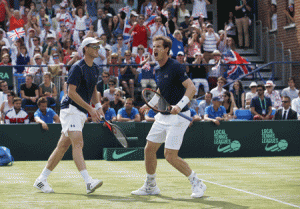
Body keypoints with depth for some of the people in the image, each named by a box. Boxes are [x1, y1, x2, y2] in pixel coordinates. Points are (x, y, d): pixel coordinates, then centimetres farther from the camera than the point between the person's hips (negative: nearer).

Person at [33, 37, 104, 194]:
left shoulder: (94, 69, 15)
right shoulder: (77, 68, -12)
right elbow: (71, 92, -17)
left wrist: (98, 106, 11)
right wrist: (90, 108, -19)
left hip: (81, 113, 9)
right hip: (71, 109, -9)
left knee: (63, 146, 9)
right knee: (78, 143, -20)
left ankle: (41, 180, 17)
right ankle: (88, 182, -33)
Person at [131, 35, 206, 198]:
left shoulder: (175, 67, -15)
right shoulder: (158, 70, 11)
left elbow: (191, 88, -22)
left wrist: (179, 105, -32)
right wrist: (149, 104, 27)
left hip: (177, 117, -8)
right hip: (162, 116, 8)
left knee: (171, 156, -12)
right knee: (149, 149, 8)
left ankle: (197, 184, 3)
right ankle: (150, 186, 23)